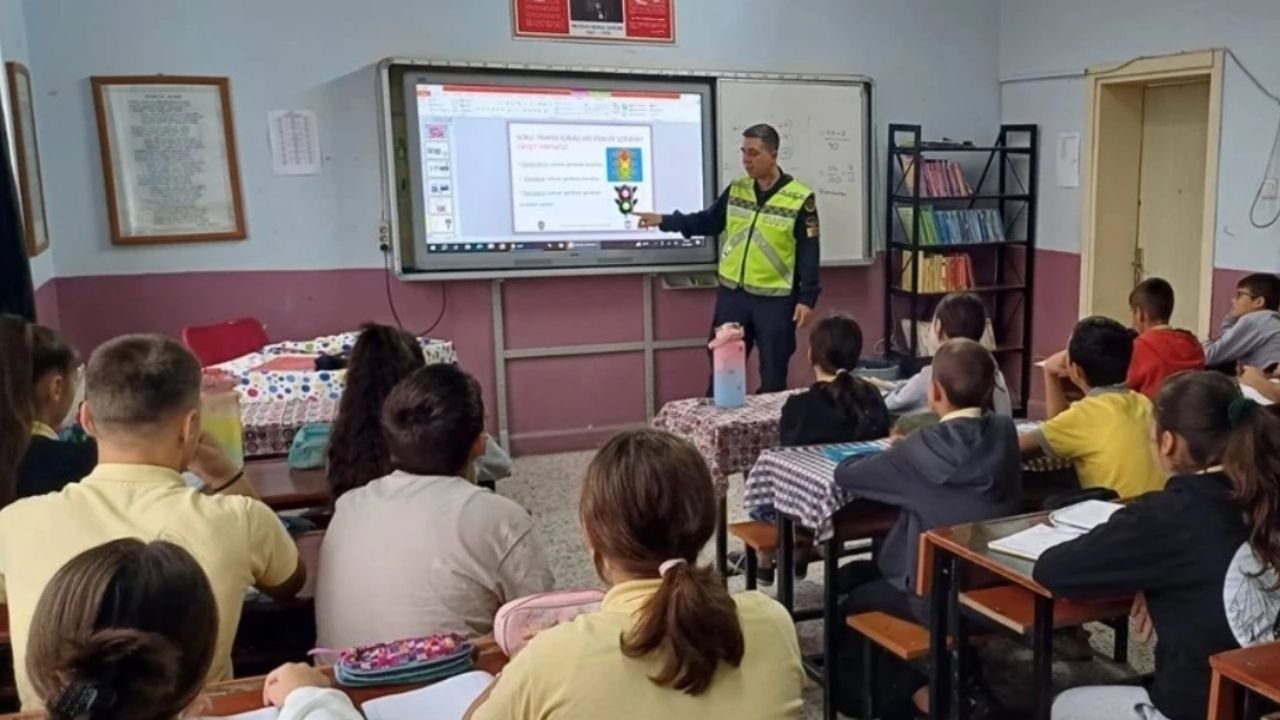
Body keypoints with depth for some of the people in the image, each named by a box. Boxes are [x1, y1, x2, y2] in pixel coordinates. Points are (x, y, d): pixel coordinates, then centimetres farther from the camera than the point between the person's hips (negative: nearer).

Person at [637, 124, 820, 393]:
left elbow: (809, 253, -8)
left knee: (773, 377, 7)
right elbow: (708, 221, 15)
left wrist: (807, 298, -12)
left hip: (775, 300, -4)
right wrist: (664, 221, 7)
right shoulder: (736, 190, 6)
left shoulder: (800, 199, -9)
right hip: (732, 294, 4)